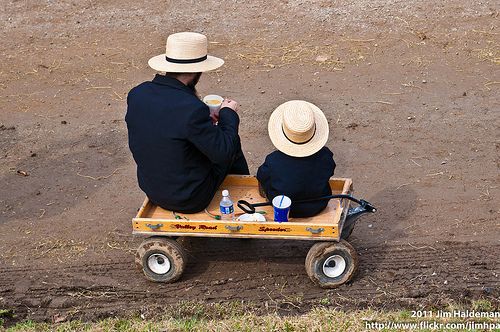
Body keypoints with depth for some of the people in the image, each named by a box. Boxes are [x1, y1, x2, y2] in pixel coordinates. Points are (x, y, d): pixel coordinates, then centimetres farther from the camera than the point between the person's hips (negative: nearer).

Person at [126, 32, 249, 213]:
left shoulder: (137, 94, -10)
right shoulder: (191, 108, -31)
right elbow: (223, 154, -22)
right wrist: (229, 114, -6)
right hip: (189, 200, -6)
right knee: (232, 145, 16)